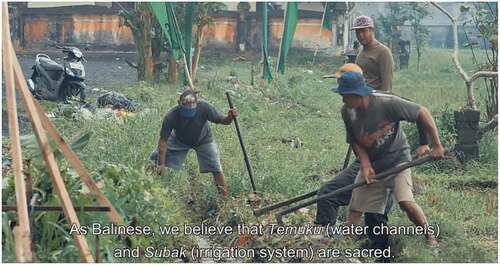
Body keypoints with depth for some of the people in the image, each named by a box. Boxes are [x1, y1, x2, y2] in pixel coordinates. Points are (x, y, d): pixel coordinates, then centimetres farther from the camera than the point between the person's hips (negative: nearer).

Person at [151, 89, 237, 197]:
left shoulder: (204, 107, -37)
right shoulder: (171, 116, -37)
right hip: (179, 140, 0)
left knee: (216, 168, -9)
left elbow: (222, 120, -25)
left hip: (203, 140, 0)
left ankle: (224, 196, 8)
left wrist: (230, 118, -49)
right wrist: (161, 164, -29)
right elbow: (163, 141, -30)